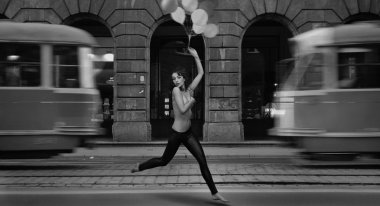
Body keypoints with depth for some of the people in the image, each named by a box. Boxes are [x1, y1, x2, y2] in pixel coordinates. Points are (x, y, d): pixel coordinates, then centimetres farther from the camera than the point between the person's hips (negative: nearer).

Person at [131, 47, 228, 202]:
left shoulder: (189, 90, 5)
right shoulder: (175, 90, -11)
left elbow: (200, 73, 13)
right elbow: (182, 110, -22)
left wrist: (196, 56, 9)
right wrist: (192, 101, -8)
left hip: (188, 134, 5)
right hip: (177, 134, -5)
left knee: (203, 162, -2)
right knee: (164, 161, 11)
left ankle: (214, 193, 1)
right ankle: (139, 166, 35)